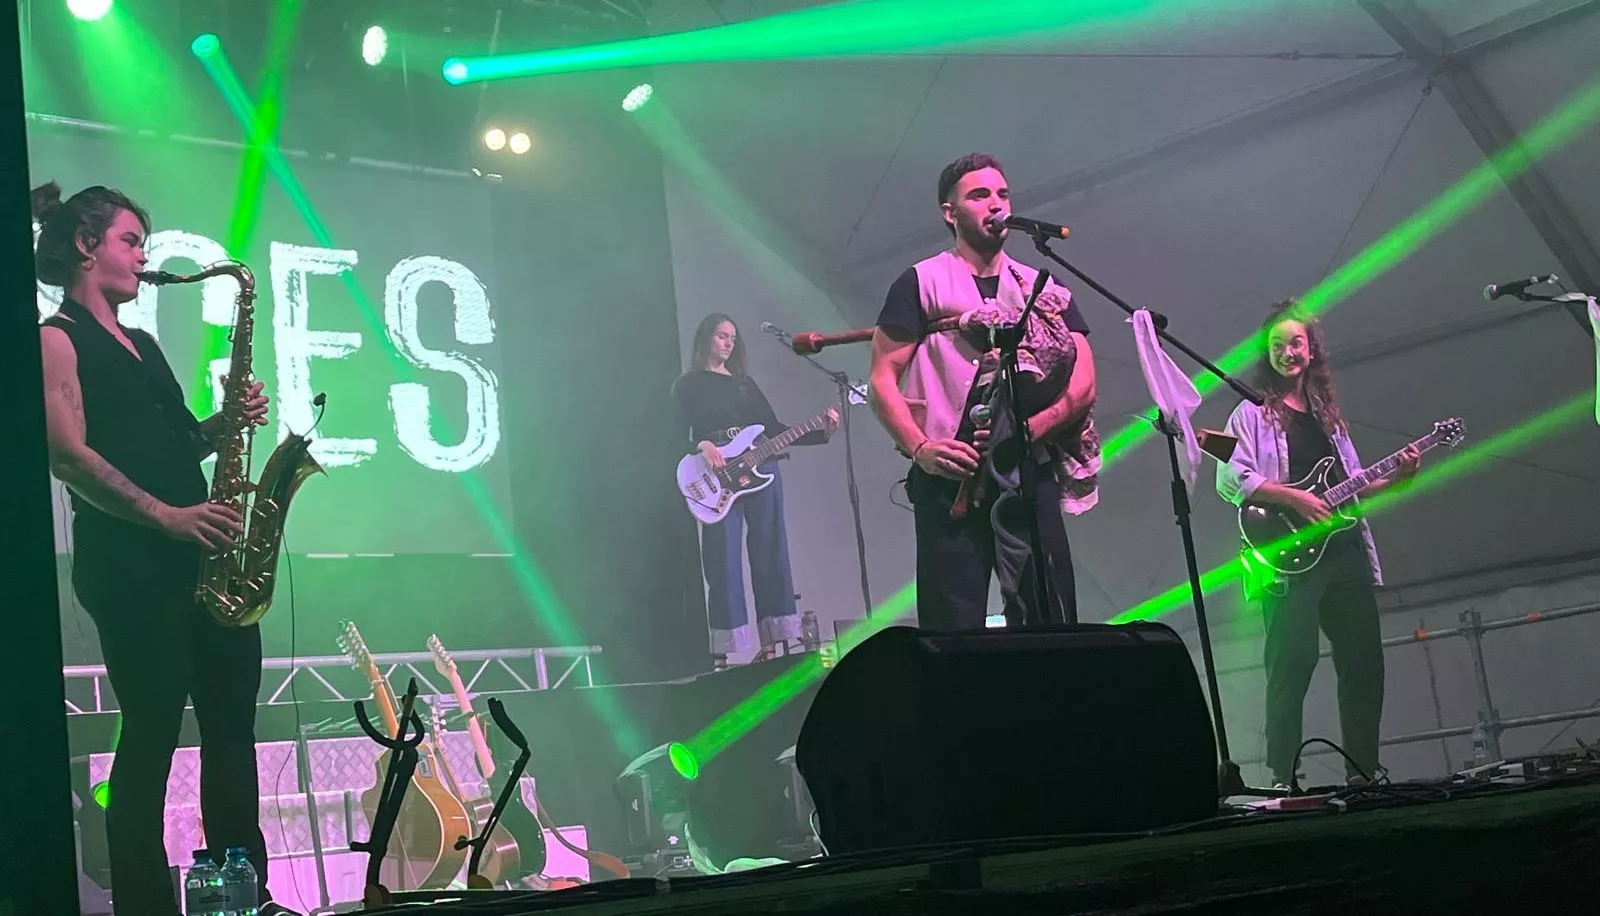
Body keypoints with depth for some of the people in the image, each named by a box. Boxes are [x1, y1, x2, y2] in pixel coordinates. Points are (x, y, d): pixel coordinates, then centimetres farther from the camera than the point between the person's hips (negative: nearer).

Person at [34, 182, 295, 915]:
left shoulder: (141, 343, 22)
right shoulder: (57, 340, -3)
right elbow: (68, 457, -14)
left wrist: (224, 422, 5)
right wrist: (165, 516, -20)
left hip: (198, 556, 8)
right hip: (126, 562, -8)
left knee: (232, 726, 7)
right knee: (153, 734, -7)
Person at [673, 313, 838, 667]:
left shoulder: (745, 383, 19)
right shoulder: (688, 385, 7)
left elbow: (774, 430, 14)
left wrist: (822, 432, 4)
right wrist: (702, 445, -24)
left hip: (760, 471, 5)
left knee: (769, 554, 1)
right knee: (724, 562, -8)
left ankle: (771, 644, 3)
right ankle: (723, 654, -8)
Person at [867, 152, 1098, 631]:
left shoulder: (1045, 290, 18)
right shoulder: (921, 284, 7)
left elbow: (1084, 385, 8)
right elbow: (883, 381, 1)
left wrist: (1029, 430, -11)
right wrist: (919, 449, -16)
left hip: (1032, 479, 3)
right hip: (951, 481, -3)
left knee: (1051, 626, -1)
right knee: (954, 633, -7)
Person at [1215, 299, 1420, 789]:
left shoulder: (1327, 413, 21)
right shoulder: (1253, 413, 3)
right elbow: (1231, 480, -9)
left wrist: (1396, 476, 8)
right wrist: (1293, 497, -16)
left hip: (1345, 548, 6)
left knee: (1364, 660, 4)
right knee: (1292, 665, -9)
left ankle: (1363, 770, 12)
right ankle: (1283, 777, -6)